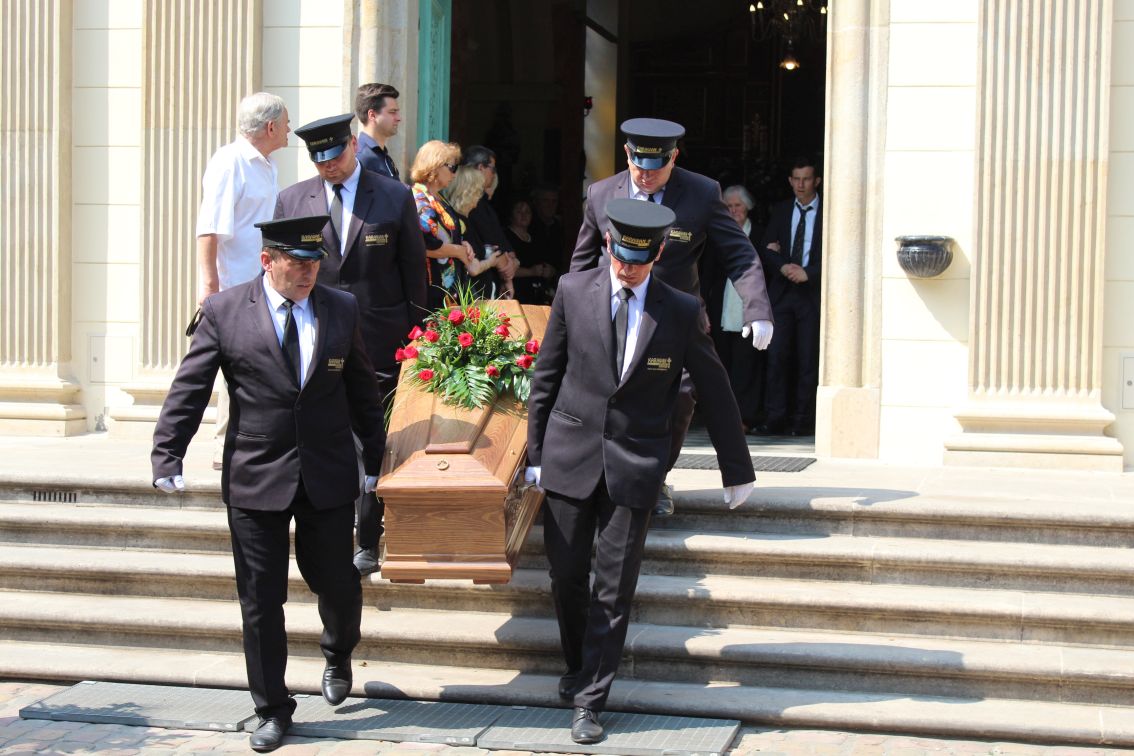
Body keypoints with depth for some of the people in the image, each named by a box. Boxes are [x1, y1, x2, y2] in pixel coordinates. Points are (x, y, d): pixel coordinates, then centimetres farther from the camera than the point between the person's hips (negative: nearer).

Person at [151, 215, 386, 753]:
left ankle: (338, 656, 44)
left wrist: (375, 457, 14)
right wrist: (167, 457, -11)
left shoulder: (342, 310, 4)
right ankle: (272, 709, 19)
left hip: (329, 476, 2)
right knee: (261, 600, 4)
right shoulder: (224, 311, -3)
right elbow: (189, 390, -4)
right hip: (255, 478, -2)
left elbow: (362, 390, 11)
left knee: (337, 581, 10)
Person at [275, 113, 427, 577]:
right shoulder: (292, 201, 5)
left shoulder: (395, 197, 1)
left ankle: (369, 544, 14)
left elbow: (413, 269, 4)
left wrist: (415, 336, 2)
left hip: (378, 342, -1)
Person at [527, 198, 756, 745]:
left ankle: (589, 700, 11)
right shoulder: (573, 292, -1)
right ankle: (579, 668, 35)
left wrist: (736, 472, 9)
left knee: (614, 592, 0)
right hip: (571, 458, 2)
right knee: (567, 578, 9)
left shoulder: (681, 311, -5)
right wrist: (535, 453, 6)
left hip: (633, 466, -1)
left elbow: (715, 393, 4)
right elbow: (547, 376, 6)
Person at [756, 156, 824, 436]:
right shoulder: (780, 211, 12)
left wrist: (807, 273, -15)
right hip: (782, 292, 2)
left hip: (812, 293, -2)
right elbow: (765, 250, 7)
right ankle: (775, 418, 0)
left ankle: (802, 420, 7)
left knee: (808, 359, 1)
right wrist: (784, 267, -11)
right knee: (777, 355, -3)